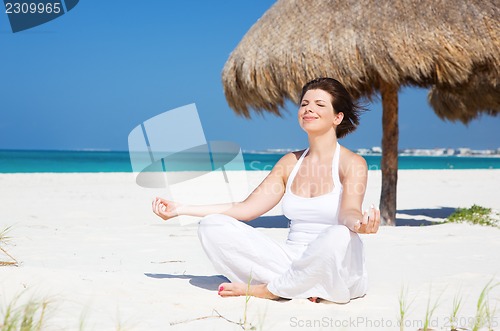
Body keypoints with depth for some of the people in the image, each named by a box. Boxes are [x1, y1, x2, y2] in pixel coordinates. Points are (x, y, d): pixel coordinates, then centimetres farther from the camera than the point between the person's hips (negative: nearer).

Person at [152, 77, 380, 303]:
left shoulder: (352, 163, -2)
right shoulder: (290, 162, 14)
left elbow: (349, 212, -18)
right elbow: (247, 208, 11)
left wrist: (360, 223, -45)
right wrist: (181, 209, 7)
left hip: (336, 274, -5)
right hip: (292, 261, 5)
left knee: (338, 236, -40)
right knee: (212, 226, -11)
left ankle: (265, 290, -17)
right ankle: (299, 286, -18)